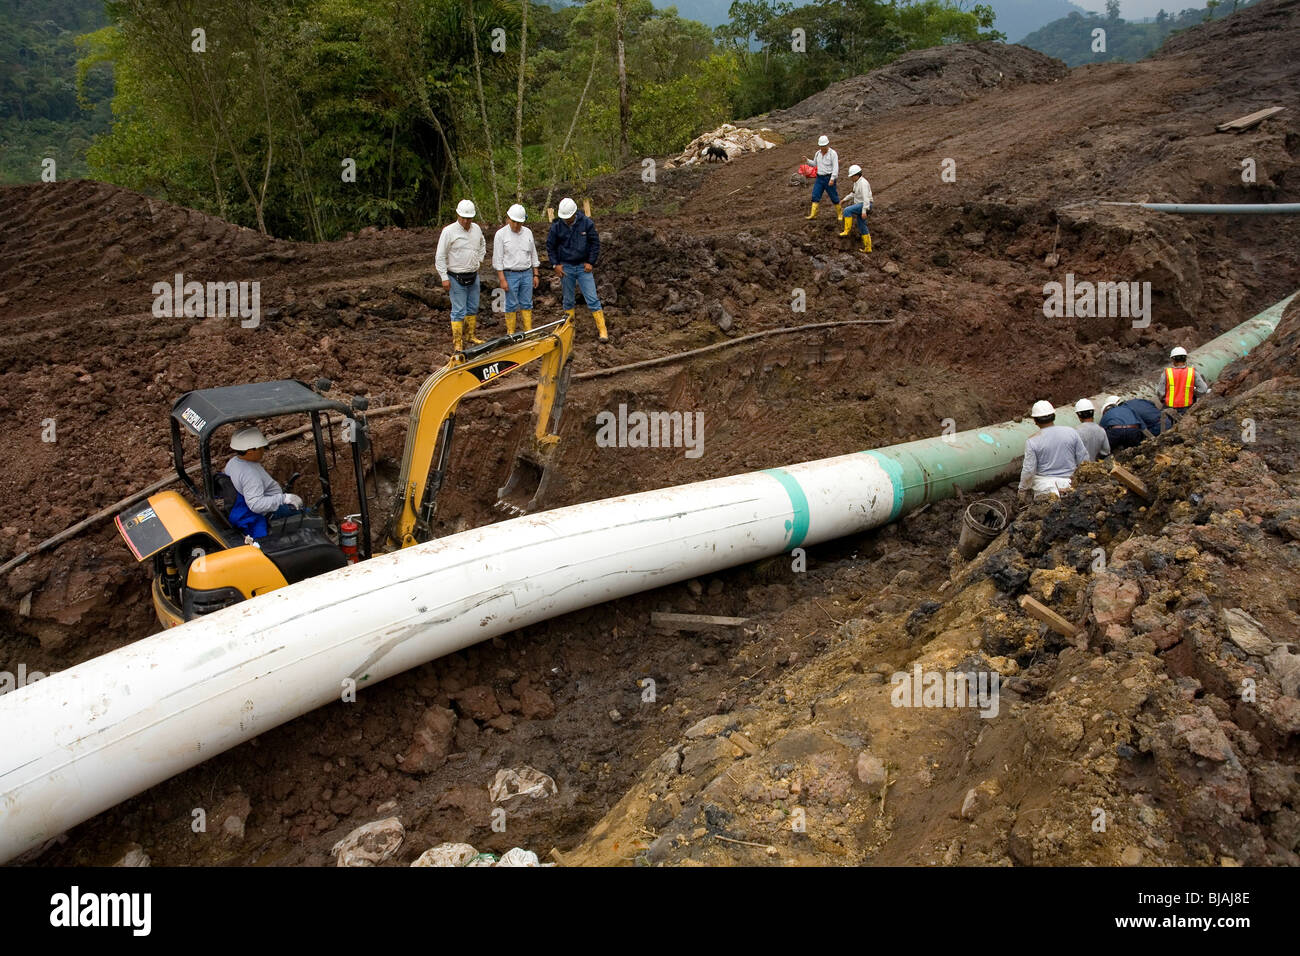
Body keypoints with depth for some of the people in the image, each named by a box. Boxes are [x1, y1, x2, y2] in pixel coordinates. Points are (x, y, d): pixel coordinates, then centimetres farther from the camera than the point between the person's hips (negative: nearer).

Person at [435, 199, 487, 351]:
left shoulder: (476, 229, 4)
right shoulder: (449, 231, -13)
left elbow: (482, 245, 27)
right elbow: (440, 257, -11)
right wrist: (444, 278, -13)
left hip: (473, 276, 6)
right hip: (456, 278, -6)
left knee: (473, 308, 16)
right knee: (459, 311, -6)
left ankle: (472, 335, 32)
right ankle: (457, 342, -1)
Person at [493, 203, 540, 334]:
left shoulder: (528, 232, 7)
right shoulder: (501, 234, -7)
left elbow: (533, 255, 14)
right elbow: (497, 259, -8)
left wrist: (535, 275, 10)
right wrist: (502, 279, -12)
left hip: (527, 274, 4)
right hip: (510, 274, -4)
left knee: (527, 304, 8)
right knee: (511, 305, 1)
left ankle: (529, 331, 14)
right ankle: (510, 333, 9)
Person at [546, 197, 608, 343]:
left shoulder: (586, 223, -7)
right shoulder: (557, 227, -4)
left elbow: (595, 243, 0)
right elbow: (550, 246, 7)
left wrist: (590, 262, -5)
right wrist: (555, 264, 0)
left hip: (583, 267, -1)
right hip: (566, 268, 2)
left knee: (592, 299, -7)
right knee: (568, 300, 11)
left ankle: (602, 331, -7)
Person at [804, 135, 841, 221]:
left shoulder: (833, 153, -12)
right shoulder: (817, 153, 7)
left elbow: (835, 167, -17)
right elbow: (814, 164, 22)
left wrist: (832, 179, -26)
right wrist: (807, 160, 3)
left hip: (829, 178, -6)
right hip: (819, 178, 6)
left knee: (834, 197, 3)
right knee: (815, 196, -3)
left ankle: (839, 213, 19)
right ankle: (813, 214, -4)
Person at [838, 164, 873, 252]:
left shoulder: (863, 183, -19)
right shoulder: (856, 182, 12)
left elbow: (866, 197, -26)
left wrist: (864, 211, -31)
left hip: (865, 206, -10)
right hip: (859, 205, 10)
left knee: (847, 210, -26)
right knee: (862, 227, 11)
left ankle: (846, 231, -22)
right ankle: (868, 248, 16)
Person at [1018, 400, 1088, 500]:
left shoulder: (1032, 441, -6)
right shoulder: (1071, 433, 2)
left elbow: (1028, 470, -5)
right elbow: (1083, 460, 7)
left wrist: (1023, 489, 9)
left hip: (1043, 484, -2)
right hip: (1069, 482, 2)